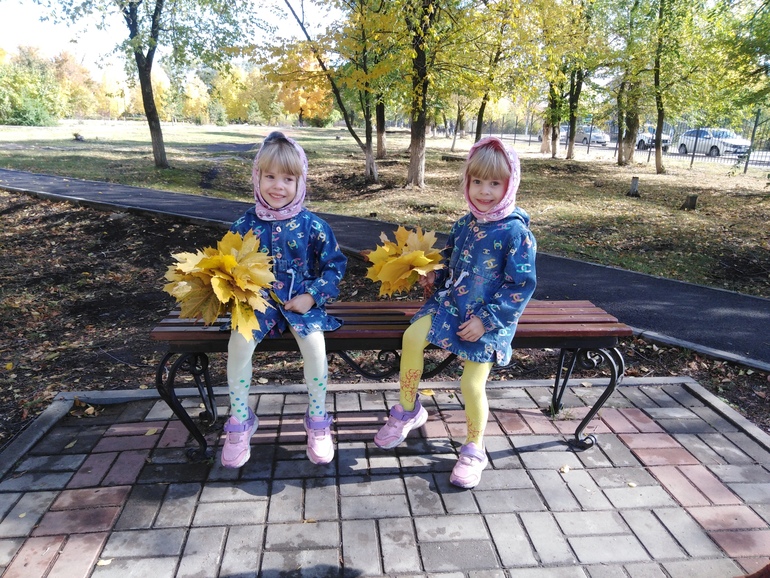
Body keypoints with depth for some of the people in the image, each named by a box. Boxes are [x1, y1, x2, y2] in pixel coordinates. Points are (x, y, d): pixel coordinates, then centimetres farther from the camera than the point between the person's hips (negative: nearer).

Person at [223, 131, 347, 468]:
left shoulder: (311, 225, -5)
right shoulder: (245, 224, 1)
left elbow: (336, 264, 0)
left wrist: (312, 296, -10)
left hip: (301, 302, -1)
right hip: (259, 302, 2)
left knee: (314, 342, -29)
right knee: (239, 342, -25)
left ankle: (318, 420, -6)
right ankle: (240, 421, -2)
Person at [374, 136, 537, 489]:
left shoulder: (516, 232, -13)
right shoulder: (464, 224, 6)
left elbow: (522, 284, -14)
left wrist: (486, 320, -19)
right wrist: (435, 277, 3)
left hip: (490, 318, -5)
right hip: (451, 303, 5)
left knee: (472, 385, -9)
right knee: (412, 337, -19)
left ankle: (474, 450, 19)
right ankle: (408, 410, 3)